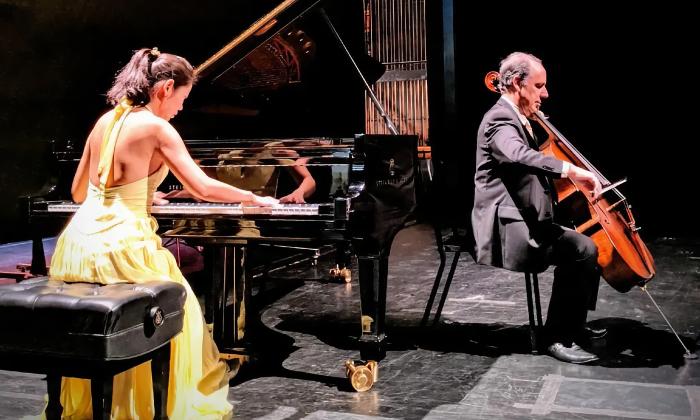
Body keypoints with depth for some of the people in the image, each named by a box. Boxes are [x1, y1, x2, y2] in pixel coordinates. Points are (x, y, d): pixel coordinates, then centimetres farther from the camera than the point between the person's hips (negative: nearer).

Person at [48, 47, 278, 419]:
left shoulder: (105, 121, 13)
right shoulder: (156, 127, -9)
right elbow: (203, 188, -13)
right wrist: (255, 199, 3)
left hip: (80, 244, 8)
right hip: (120, 246, -8)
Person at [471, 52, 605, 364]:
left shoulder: (516, 120, 19)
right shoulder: (500, 120, -14)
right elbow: (519, 156, -36)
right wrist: (571, 170, -42)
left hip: (523, 223, 11)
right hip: (509, 230, -11)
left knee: (585, 242, 17)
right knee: (583, 250, -24)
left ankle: (574, 324, 24)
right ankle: (559, 337, -14)